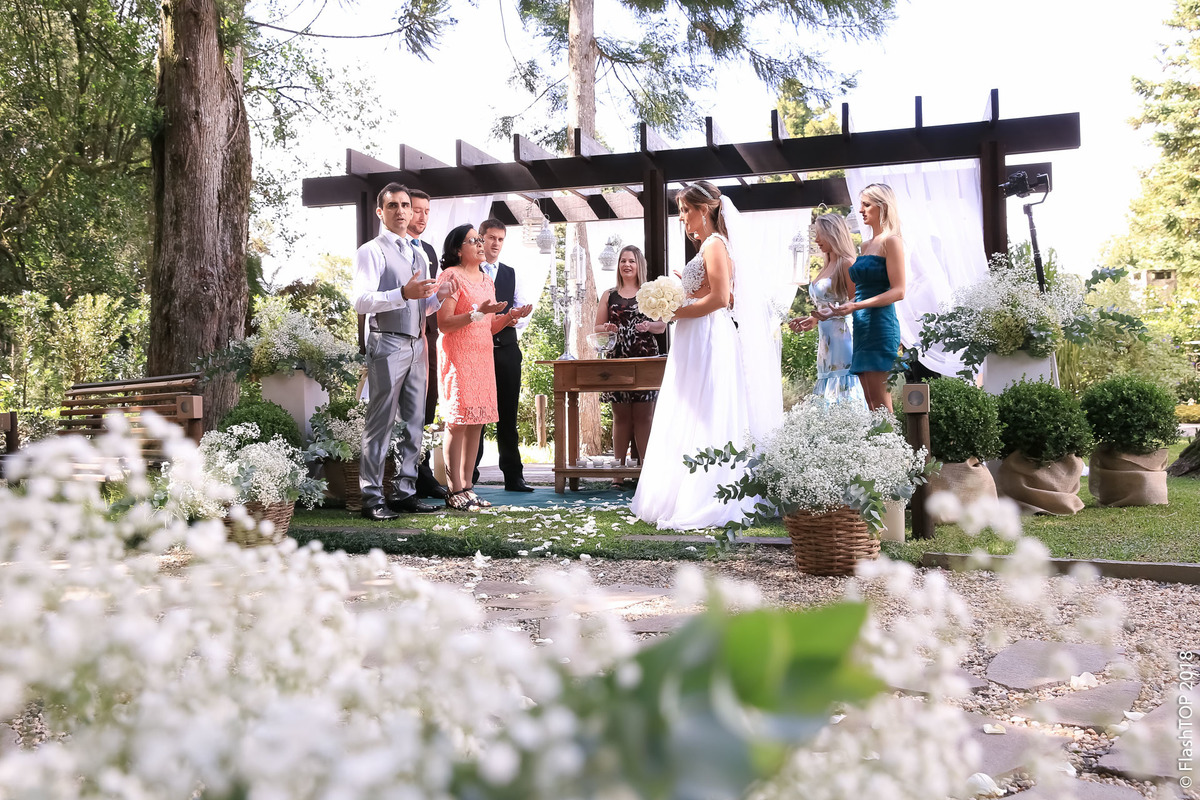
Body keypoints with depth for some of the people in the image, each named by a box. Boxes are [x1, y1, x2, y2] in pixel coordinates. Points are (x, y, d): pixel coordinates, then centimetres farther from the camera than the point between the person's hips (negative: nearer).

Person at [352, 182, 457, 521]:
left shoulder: (419, 254, 20)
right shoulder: (372, 251, -3)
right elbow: (361, 302, -15)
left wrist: (439, 295, 3)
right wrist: (403, 293, -28)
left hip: (416, 344, 8)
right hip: (387, 343, -7)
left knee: (414, 422, 8)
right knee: (380, 422, -6)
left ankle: (404, 492, 16)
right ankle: (372, 498, -2)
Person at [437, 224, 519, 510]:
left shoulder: (487, 280, 20)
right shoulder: (451, 276, -4)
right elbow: (444, 324, -12)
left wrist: (509, 317, 3)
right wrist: (478, 313, -20)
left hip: (483, 356, 7)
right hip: (458, 355, -7)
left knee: (477, 421, 4)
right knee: (458, 421, -9)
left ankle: (467, 485, 8)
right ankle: (455, 491, -6)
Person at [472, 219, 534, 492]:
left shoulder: (510, 273, 17)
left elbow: (523, 315, 13)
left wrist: (516, 319, -10)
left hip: (506, 349, 4)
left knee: (508, 415, 6)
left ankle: (513, 476, 10)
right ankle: (468, 475, 9)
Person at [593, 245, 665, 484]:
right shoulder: (609, 296, 14)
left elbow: (662, 325, 7)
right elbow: (597, 327, 15)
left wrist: (649, 326, -14)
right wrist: (607, 329, -8)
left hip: (645, 359, -1)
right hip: (617, 359, 2)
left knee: (643, 415, -4)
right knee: (620, 416, 2)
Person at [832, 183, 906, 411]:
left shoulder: (891, 241, -5)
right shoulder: (866, 246, 19)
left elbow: (898, 291, -13)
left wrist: (856, 306, -21)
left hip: (881, 324, -8)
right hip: (862, 327, 8)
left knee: (880, 403, -9)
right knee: (871, 403, 6)